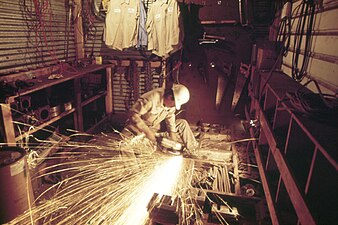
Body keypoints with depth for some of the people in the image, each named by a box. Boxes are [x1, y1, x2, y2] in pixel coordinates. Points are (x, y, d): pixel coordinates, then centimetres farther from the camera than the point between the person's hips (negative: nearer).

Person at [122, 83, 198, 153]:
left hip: (156, 125, 6)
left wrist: (172, 132, -13)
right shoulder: (151, 99, -33)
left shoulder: (172, 102, -12)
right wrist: (147, 131, -35)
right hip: (140, 125, -5)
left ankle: (191, 150, 3)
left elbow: (170, 116, 0)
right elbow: (133, 114, -32)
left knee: (182, 123, -4)